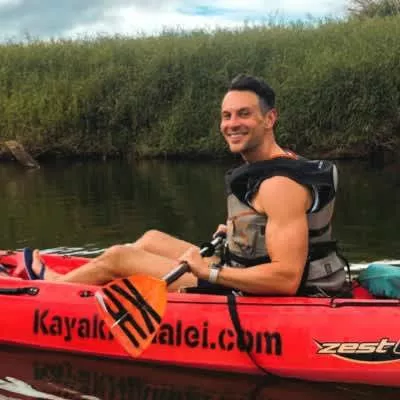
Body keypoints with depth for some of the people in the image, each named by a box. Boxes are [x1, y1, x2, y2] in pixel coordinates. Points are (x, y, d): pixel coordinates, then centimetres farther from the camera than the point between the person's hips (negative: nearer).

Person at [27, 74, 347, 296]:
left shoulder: (279, 184, -26)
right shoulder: (284, 163, 4)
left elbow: (287, 279, -32)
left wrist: (210, 271, -25)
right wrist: (236, 233, 10)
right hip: (243, 277, 9)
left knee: (118, 256, 3)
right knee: (152, 238, 23)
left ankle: (51, 286, 33)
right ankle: (63, 280, 39)